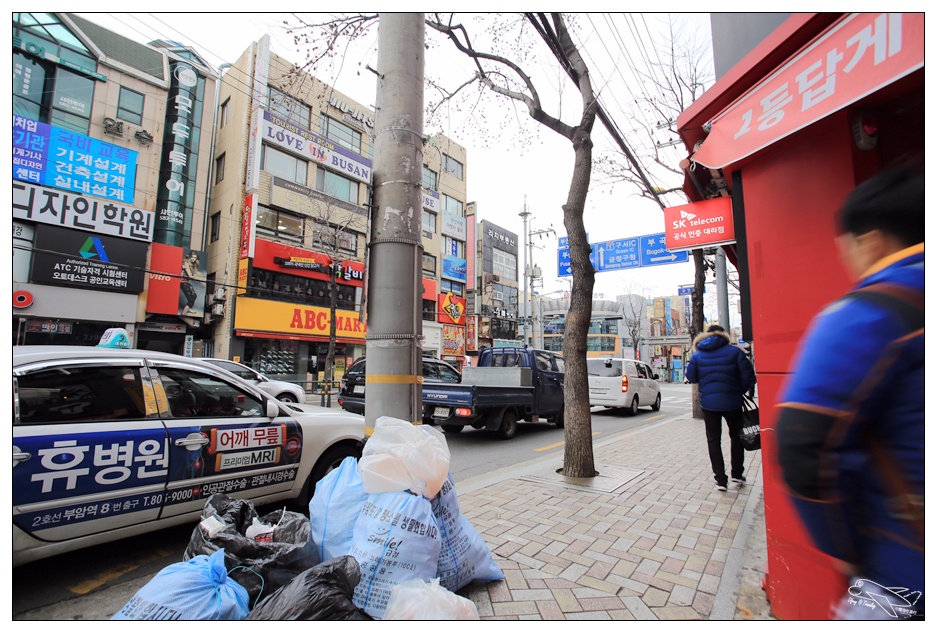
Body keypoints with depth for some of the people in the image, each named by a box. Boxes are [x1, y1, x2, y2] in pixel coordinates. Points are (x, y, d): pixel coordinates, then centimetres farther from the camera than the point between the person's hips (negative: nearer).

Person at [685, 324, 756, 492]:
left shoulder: (697, 355, 1)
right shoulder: (734, 351, -3)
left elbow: (691, 377, 3)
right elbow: (748, 375, -8)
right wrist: (741, 391, 7)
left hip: (708, 403, 0)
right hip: (731, 402, 0)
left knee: (714, 440, 8)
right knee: (736, 435, 21)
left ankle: (720, 480, 6)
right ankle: (737, 474, 27)